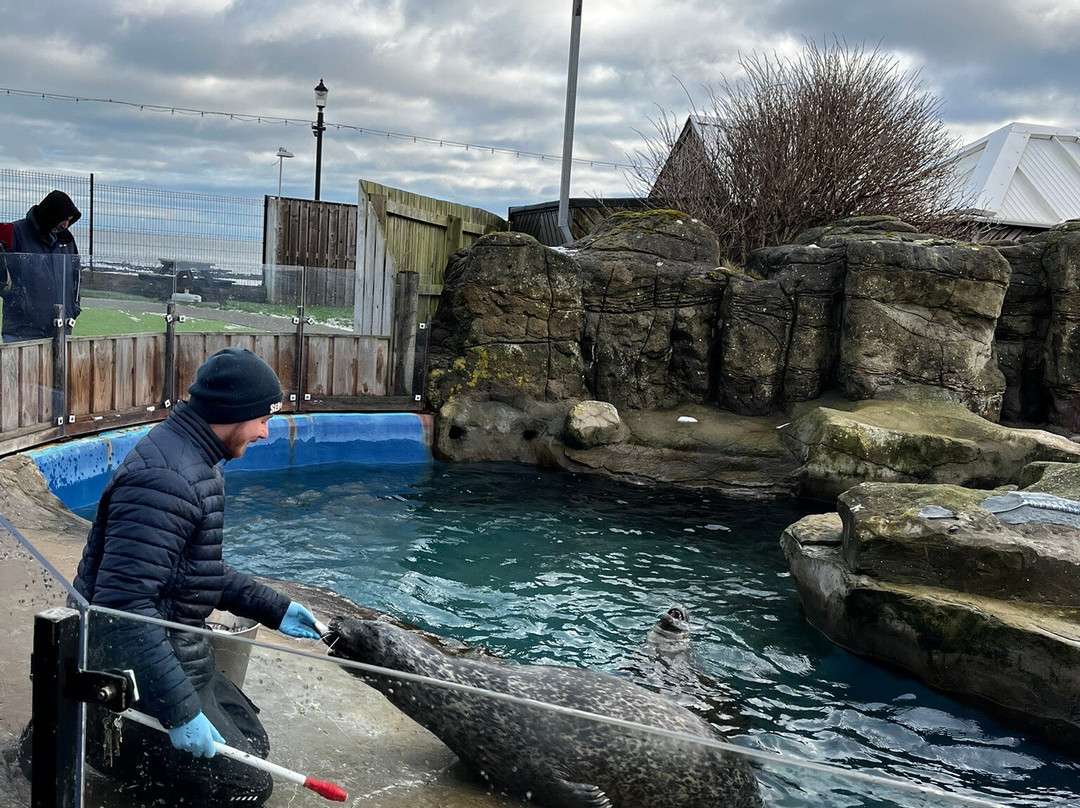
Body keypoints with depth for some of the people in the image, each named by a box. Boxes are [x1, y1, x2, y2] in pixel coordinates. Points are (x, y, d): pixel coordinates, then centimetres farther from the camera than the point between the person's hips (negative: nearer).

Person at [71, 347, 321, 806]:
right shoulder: (165, 477, -27)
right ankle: (100, 738, 2)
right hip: (140, 667, -10)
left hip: (178, 654, 10)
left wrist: (273, 609, 16)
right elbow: (124, 605, -32)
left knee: (251, 744, 19)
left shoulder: (196, 465, 8)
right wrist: (180, 712, -31)